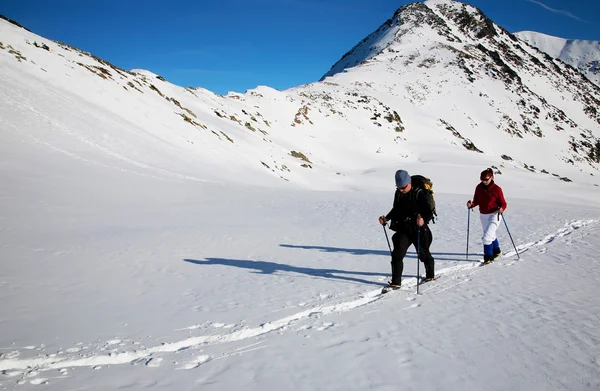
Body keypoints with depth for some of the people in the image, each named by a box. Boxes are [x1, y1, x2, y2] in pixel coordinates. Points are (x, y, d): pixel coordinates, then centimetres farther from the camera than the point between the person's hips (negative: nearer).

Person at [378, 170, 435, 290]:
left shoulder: (419, 194, -16)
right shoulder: (398, 193, 3)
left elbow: (429, 213, -22)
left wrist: (423, 220, -42)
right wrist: (386, 218, 5)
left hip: (419, 230, -4)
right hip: (403, 230, 4)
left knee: (424, 254, 16)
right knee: (397, 254, -10)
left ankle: (430, 275, 42)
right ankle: (396, 282, -6)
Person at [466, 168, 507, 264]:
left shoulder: (496, 189, -15)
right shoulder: (479, 188, -2)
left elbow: (503, 204, -10)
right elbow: (476, 201, 5)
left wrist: (501, 209, -31)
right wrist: (471, 205, -15)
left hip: (494, 215, -6)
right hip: (483, 216, 6)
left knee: (487, 236, -18)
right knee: (491, 235, 25)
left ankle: (488, 256, -6)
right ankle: (496, 251, 48)